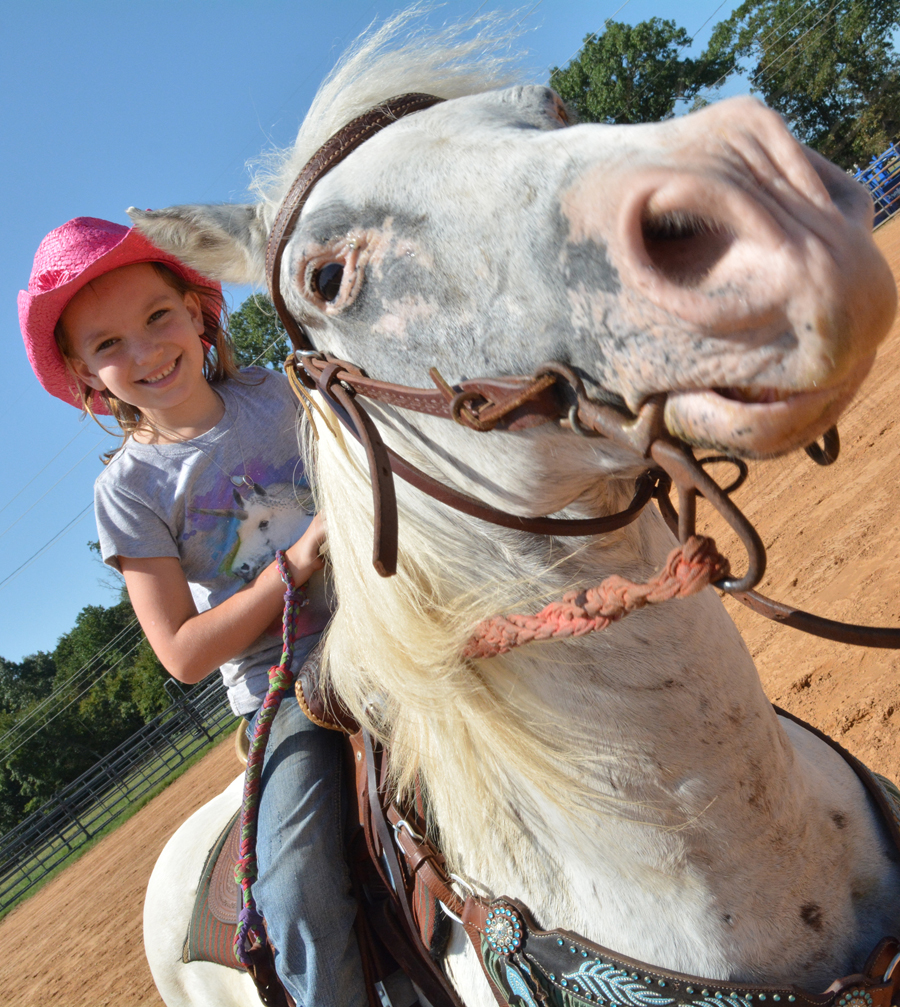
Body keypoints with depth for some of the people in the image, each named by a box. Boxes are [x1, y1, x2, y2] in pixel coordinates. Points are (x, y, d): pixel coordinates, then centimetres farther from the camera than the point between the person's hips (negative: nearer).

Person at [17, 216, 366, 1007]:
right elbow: (184, 654, -9)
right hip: (286, 689, -2)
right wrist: (300, 559, -19)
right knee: (299, 897, -20)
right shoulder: (130, 490, -5)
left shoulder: (280, 393, 3)